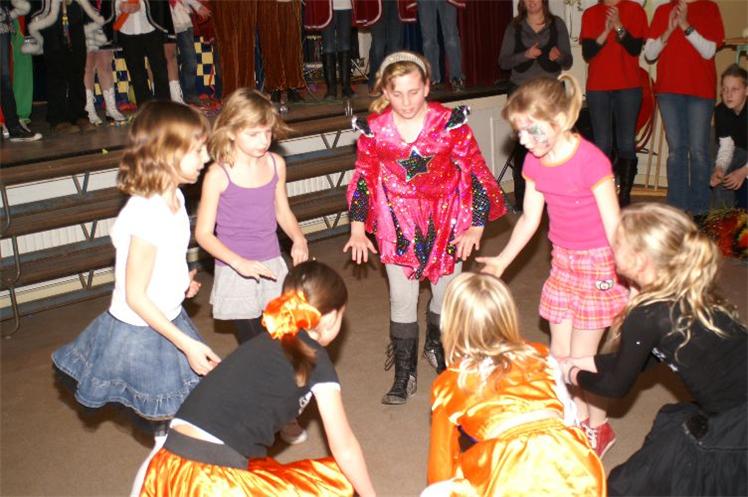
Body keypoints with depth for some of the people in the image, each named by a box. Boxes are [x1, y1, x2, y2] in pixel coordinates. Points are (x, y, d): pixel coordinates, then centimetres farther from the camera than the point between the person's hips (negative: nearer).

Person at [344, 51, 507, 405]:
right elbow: (363, 177, 3)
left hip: (446, 222, 0)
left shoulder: (450, 123, -14)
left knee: (447, 292, 15)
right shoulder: (373, 129, -9)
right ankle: (404, 373, 20)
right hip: (399, 226, 0)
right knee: (402, 300, 4)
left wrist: (476, 227, -10)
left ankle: (437, 346, 45)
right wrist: (357, 228, -1)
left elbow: (476, 173, -7)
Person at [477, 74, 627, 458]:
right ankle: (579, 421, 34)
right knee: (560, 353, 12)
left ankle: (600, 427, 26)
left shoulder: (590, 161, -24)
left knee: (581, 357, 1)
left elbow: (613, 225, -19)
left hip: (598, 263, -7)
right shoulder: (535, 162, -3)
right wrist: (502, 261, 14)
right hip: (562, 261, 7)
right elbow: (529, 218, 9)